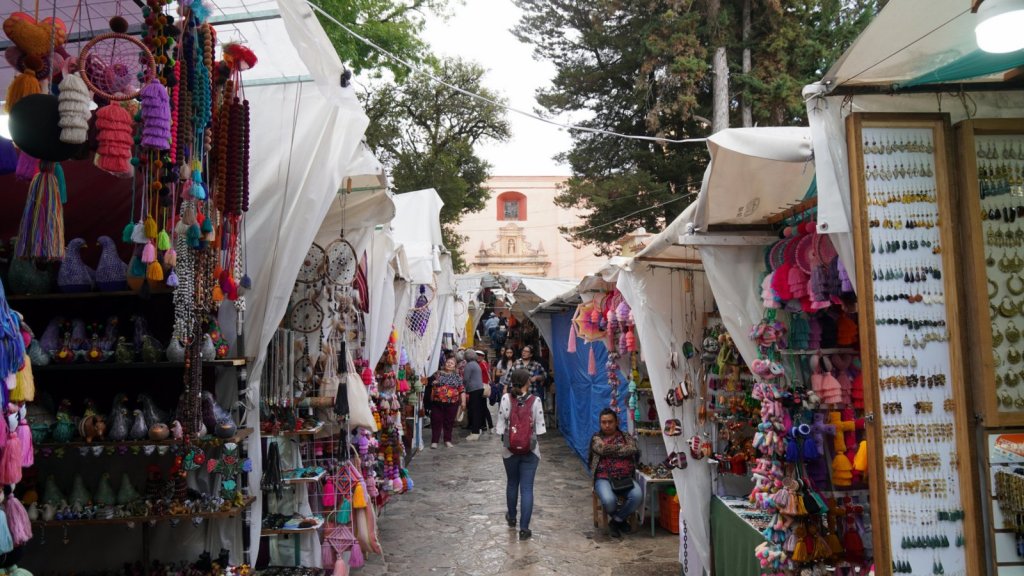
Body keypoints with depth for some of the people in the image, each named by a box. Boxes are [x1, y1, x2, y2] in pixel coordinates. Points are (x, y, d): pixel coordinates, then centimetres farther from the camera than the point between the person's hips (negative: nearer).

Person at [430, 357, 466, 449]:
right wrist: (432, 383, -9)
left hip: (452, 403, 0)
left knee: (449, 422, 6)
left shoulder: (457, 376, 7)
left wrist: (463, 401, -2)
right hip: (437, 402, 0)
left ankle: (448, 440, 18)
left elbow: (462, 390, 5)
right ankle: (434, 441, 5)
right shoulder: (438, 374, 7)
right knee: (436, 421, 0)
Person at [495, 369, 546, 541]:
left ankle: (511, 517, 40)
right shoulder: (535, 401, -11)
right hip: (530, 450, -1)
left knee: (512, 483, 22)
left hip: (510, 449, 2)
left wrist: (504, 438, 9)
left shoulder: (506, 399, -11)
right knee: (527, 488, 2)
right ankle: (524, 528, -1)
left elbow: (501, 424, -7)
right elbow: (539, 426, -6)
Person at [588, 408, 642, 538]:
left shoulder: (627, 438, 16)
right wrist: (622, 448, 0)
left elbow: (633, 450, -6)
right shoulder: (596, 438, 11)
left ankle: (616, 520, -2)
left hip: (625, 478, 2)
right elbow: (603, 449, -11)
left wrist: (611, 450, -4)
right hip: (604, 478, -2)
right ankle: (620, 518, 7)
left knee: (637, 495, -29)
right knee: (609, 500, -33)